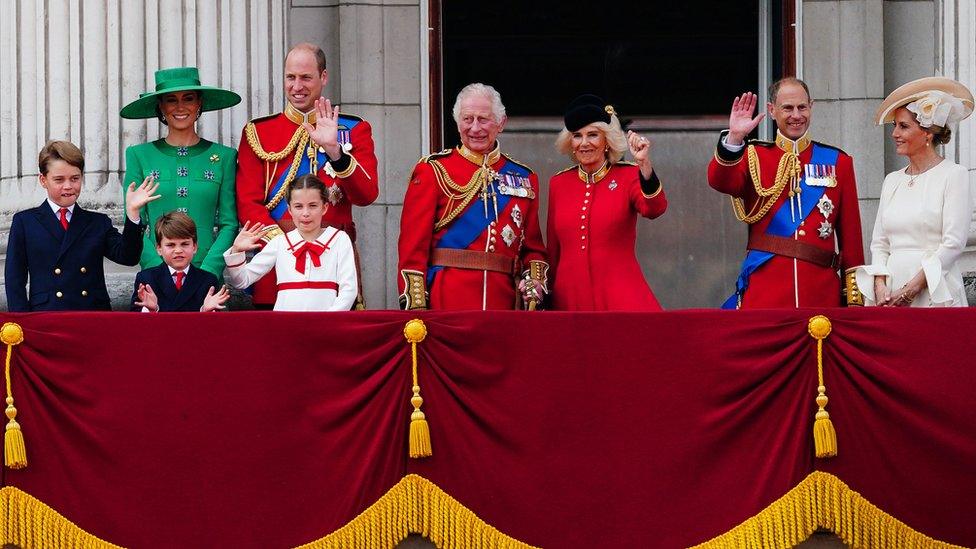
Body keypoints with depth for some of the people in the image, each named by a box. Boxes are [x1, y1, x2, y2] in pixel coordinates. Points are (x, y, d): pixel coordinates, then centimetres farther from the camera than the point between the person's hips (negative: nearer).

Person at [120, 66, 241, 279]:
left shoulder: (223, 157, 8)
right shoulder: (139, 156, 7)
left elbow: (229, 224, 4)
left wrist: (207, 271, -10)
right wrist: (161, 270, -10)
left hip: (208, 275, 0)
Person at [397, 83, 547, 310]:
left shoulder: (524, 178, 14)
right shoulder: (433, 171, 3)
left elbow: (533, 247, 18)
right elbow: (413, 245, -3)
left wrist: (535, 281, -2)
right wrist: (415, 307, -10)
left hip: (504, 300, 3)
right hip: (446, 303, -3)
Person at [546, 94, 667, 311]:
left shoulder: (628, 175, 1)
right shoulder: (558, 183, 9)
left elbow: (654, 209, -19)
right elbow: (553, 251, 15)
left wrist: (644, 164, -33)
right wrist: (547, 300, 15)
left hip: (621, 299, -3)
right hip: (570, 299, 3)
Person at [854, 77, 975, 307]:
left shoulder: (954, 175, -2)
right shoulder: (892, 180, 15)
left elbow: (953, 243, -10)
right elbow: (879, 243, 13)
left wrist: (912, 288, -14)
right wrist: (880, 286, -5)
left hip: (935, 293, -5)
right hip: (890, 290, 5)